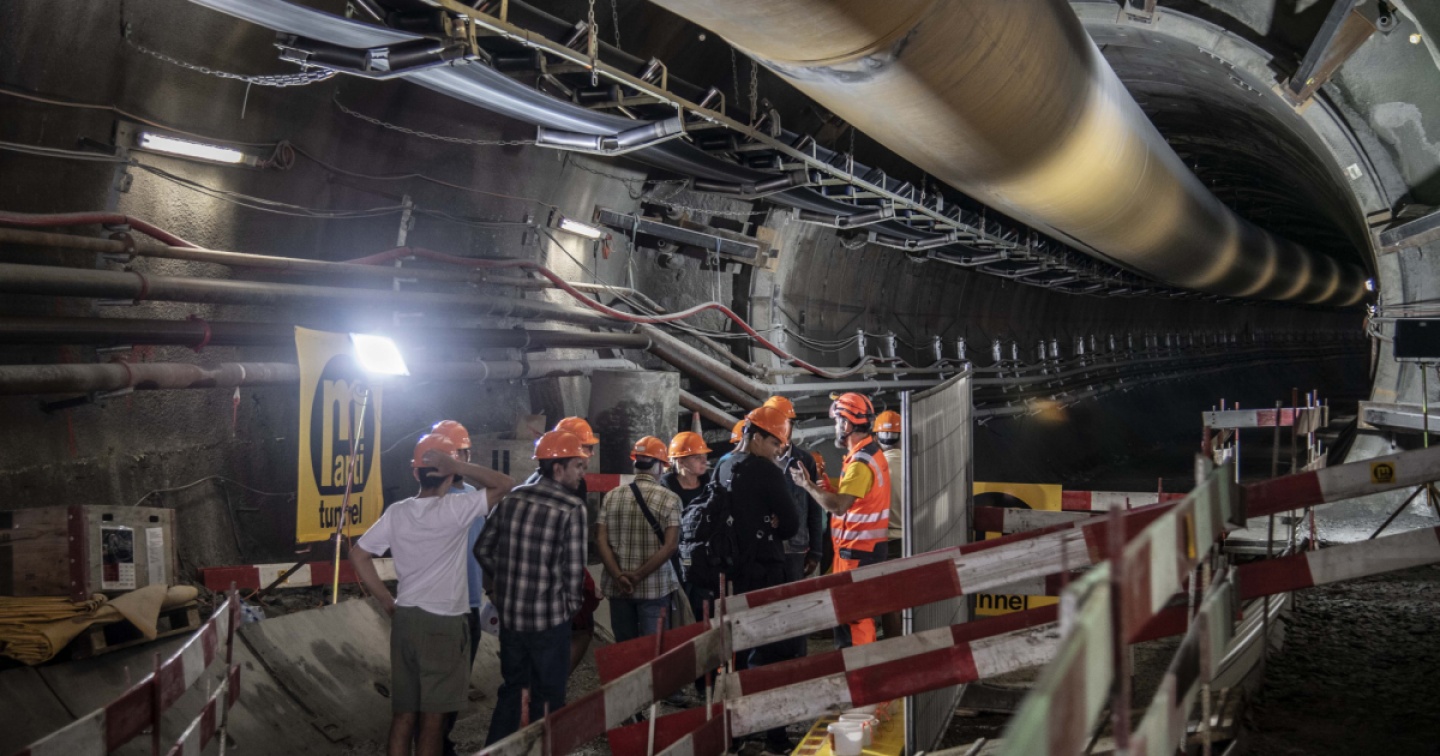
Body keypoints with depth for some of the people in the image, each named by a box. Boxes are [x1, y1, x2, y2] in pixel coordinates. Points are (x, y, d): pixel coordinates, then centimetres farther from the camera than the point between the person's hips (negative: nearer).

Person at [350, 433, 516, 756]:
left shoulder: (396, 512, 2)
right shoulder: (454, 508, -14)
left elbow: (358, 555, 7)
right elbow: (505, 483, -11)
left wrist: (388, 602, 10)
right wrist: (457, 467, -14)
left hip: (404, 619, 5)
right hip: (442, 624, -5)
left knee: (404, 713, 11)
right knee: (433, 716, 2)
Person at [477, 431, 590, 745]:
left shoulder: (513, 498, 1)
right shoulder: (572, 508, -16)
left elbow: (484, 549, 7)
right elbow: (573, 567, -19)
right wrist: (573, 602, 0)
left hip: (510, 613, 6)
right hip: (550, 618, -6)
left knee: (511, 687, 22)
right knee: (547, 695, 10)